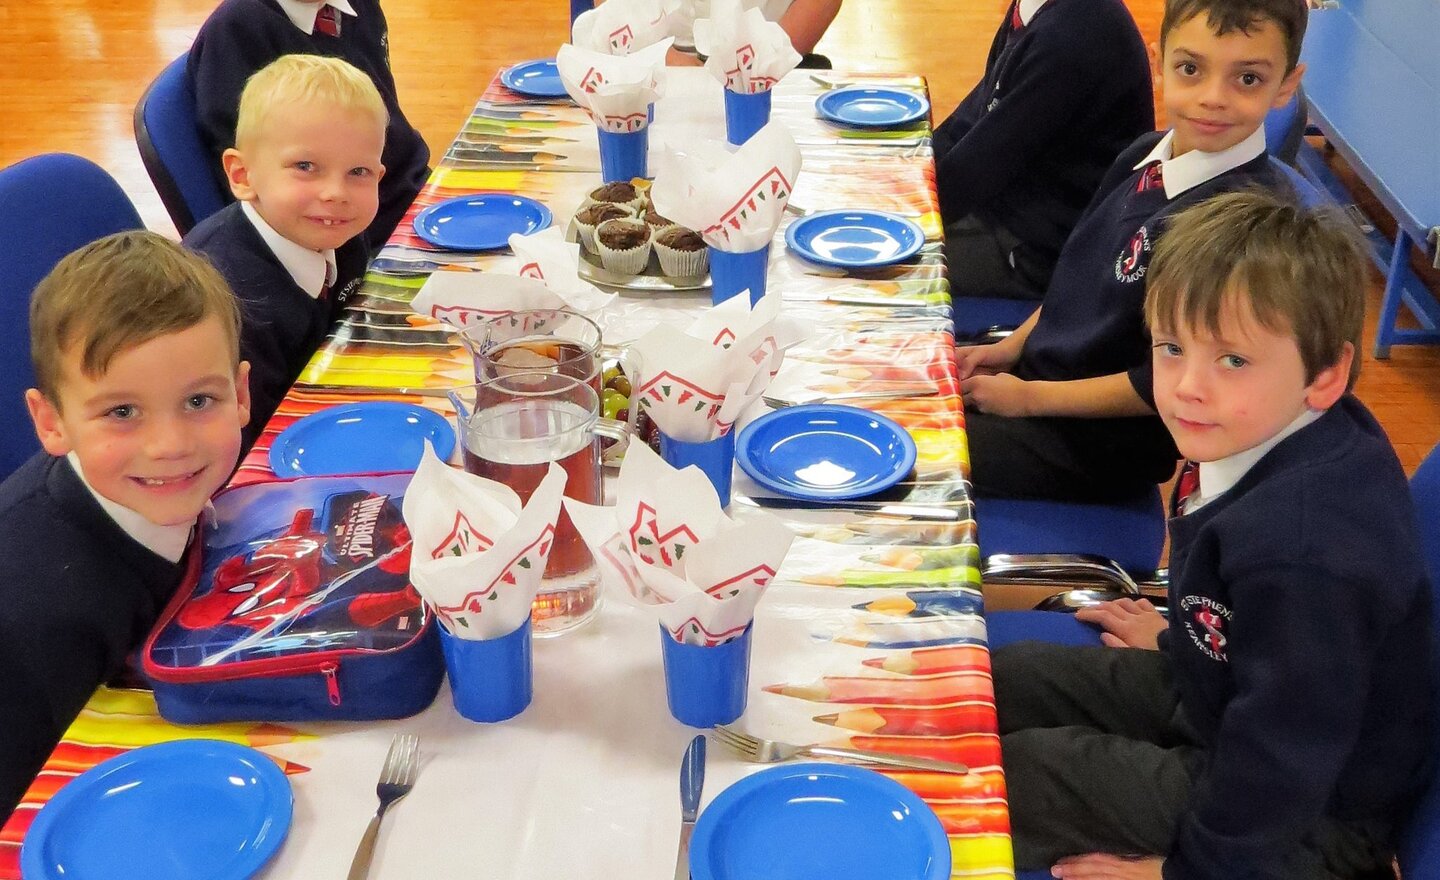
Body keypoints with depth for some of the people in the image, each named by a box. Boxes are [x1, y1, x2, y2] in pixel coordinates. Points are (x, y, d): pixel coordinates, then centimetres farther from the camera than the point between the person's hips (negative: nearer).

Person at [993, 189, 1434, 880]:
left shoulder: (1306, 549, -39)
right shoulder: (1259, 436, -11)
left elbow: (1282, 751, -30)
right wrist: (1182, 636, 23)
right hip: (1215, 688, 9)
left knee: (1005, 772, -8)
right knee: (1006, 679, 14)